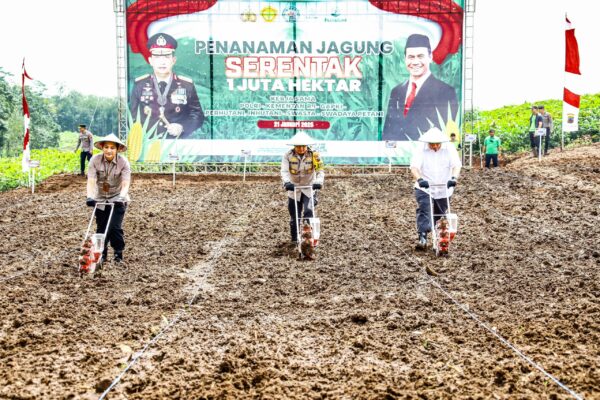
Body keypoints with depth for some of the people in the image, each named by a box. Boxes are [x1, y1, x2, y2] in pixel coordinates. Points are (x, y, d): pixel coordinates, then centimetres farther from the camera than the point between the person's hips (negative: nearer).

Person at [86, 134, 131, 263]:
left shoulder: (123, 162, -18)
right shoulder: (95, 160, -15)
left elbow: (125, 184, -24)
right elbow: (91, 181, -21)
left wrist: (121, 197, -40)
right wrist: (90, 196, -34)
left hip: (117, 199, -2)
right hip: (100, 199, 2)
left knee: (115, 227, -11)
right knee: (101, 228, 9)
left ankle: (118, 252, 9)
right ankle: (102, 252, 28)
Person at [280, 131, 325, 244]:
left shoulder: (314, 155, -9)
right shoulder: (288, 156, -8)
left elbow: (320, 171, -14)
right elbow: (284, 171, -17)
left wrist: (318, 182, -33)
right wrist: (287, 182, -35)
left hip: (309, 189, -1)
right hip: (294, 189, 1)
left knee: (308, 212, -21)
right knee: (294, 216, 8)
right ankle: (295, 239, 24)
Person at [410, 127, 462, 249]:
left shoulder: (449, 149, -3)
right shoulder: (420, 151, -7)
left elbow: (456, 165, -14)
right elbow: (414, 167, -19)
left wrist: (453, 178, -34)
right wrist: (420, 179, -38)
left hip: (444, 189, 2)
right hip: (424, 188, -2)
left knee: (440, 214, 14)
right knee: (424, 211, -20)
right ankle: (422, 237, -24)